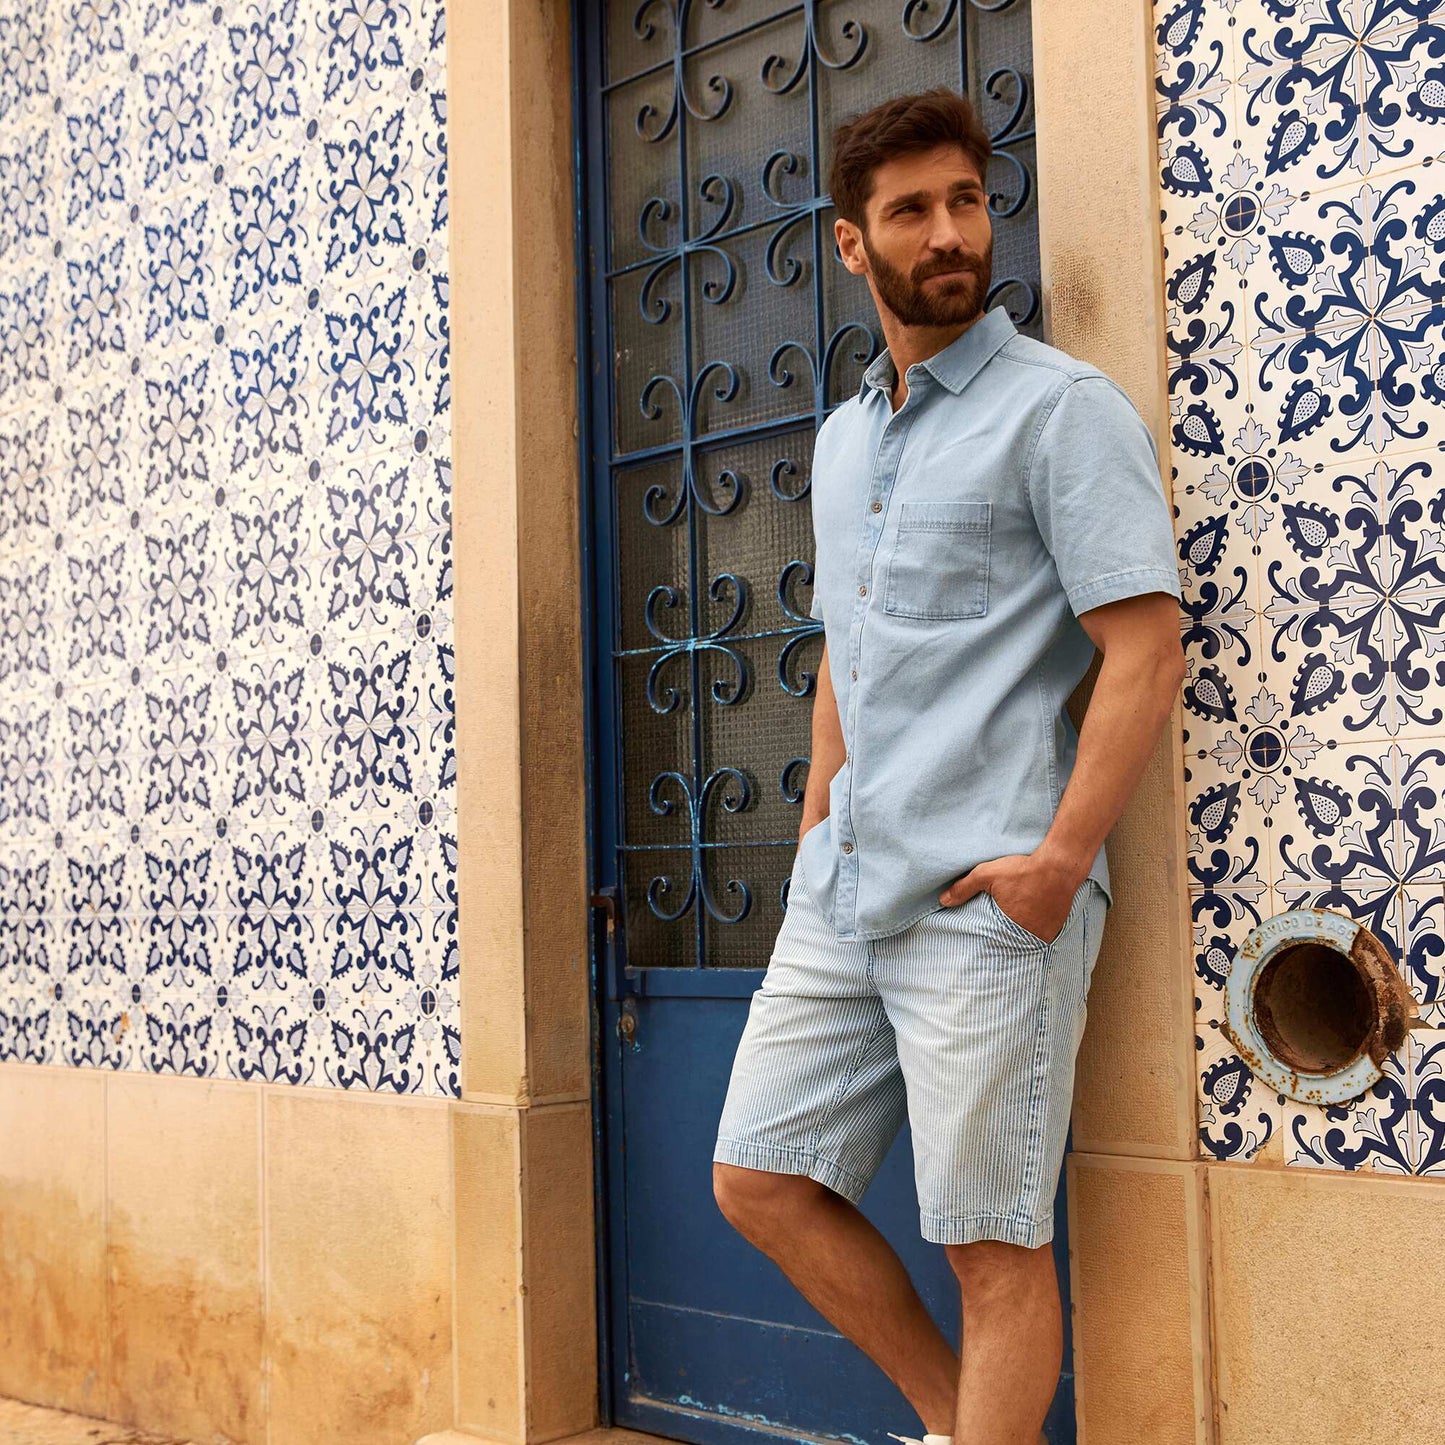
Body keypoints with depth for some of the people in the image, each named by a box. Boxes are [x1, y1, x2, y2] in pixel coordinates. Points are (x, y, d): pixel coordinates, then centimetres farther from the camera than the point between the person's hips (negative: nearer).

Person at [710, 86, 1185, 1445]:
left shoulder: (1062, 407, -5)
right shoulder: (841, 436, 18)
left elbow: (1146, 646, -12)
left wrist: (1062, 856, -19)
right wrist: (818, 821, 15)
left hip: (984, 902, -8)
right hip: (840, 896, 8)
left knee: (994, 1245, 0)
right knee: (760, 1180, 10)